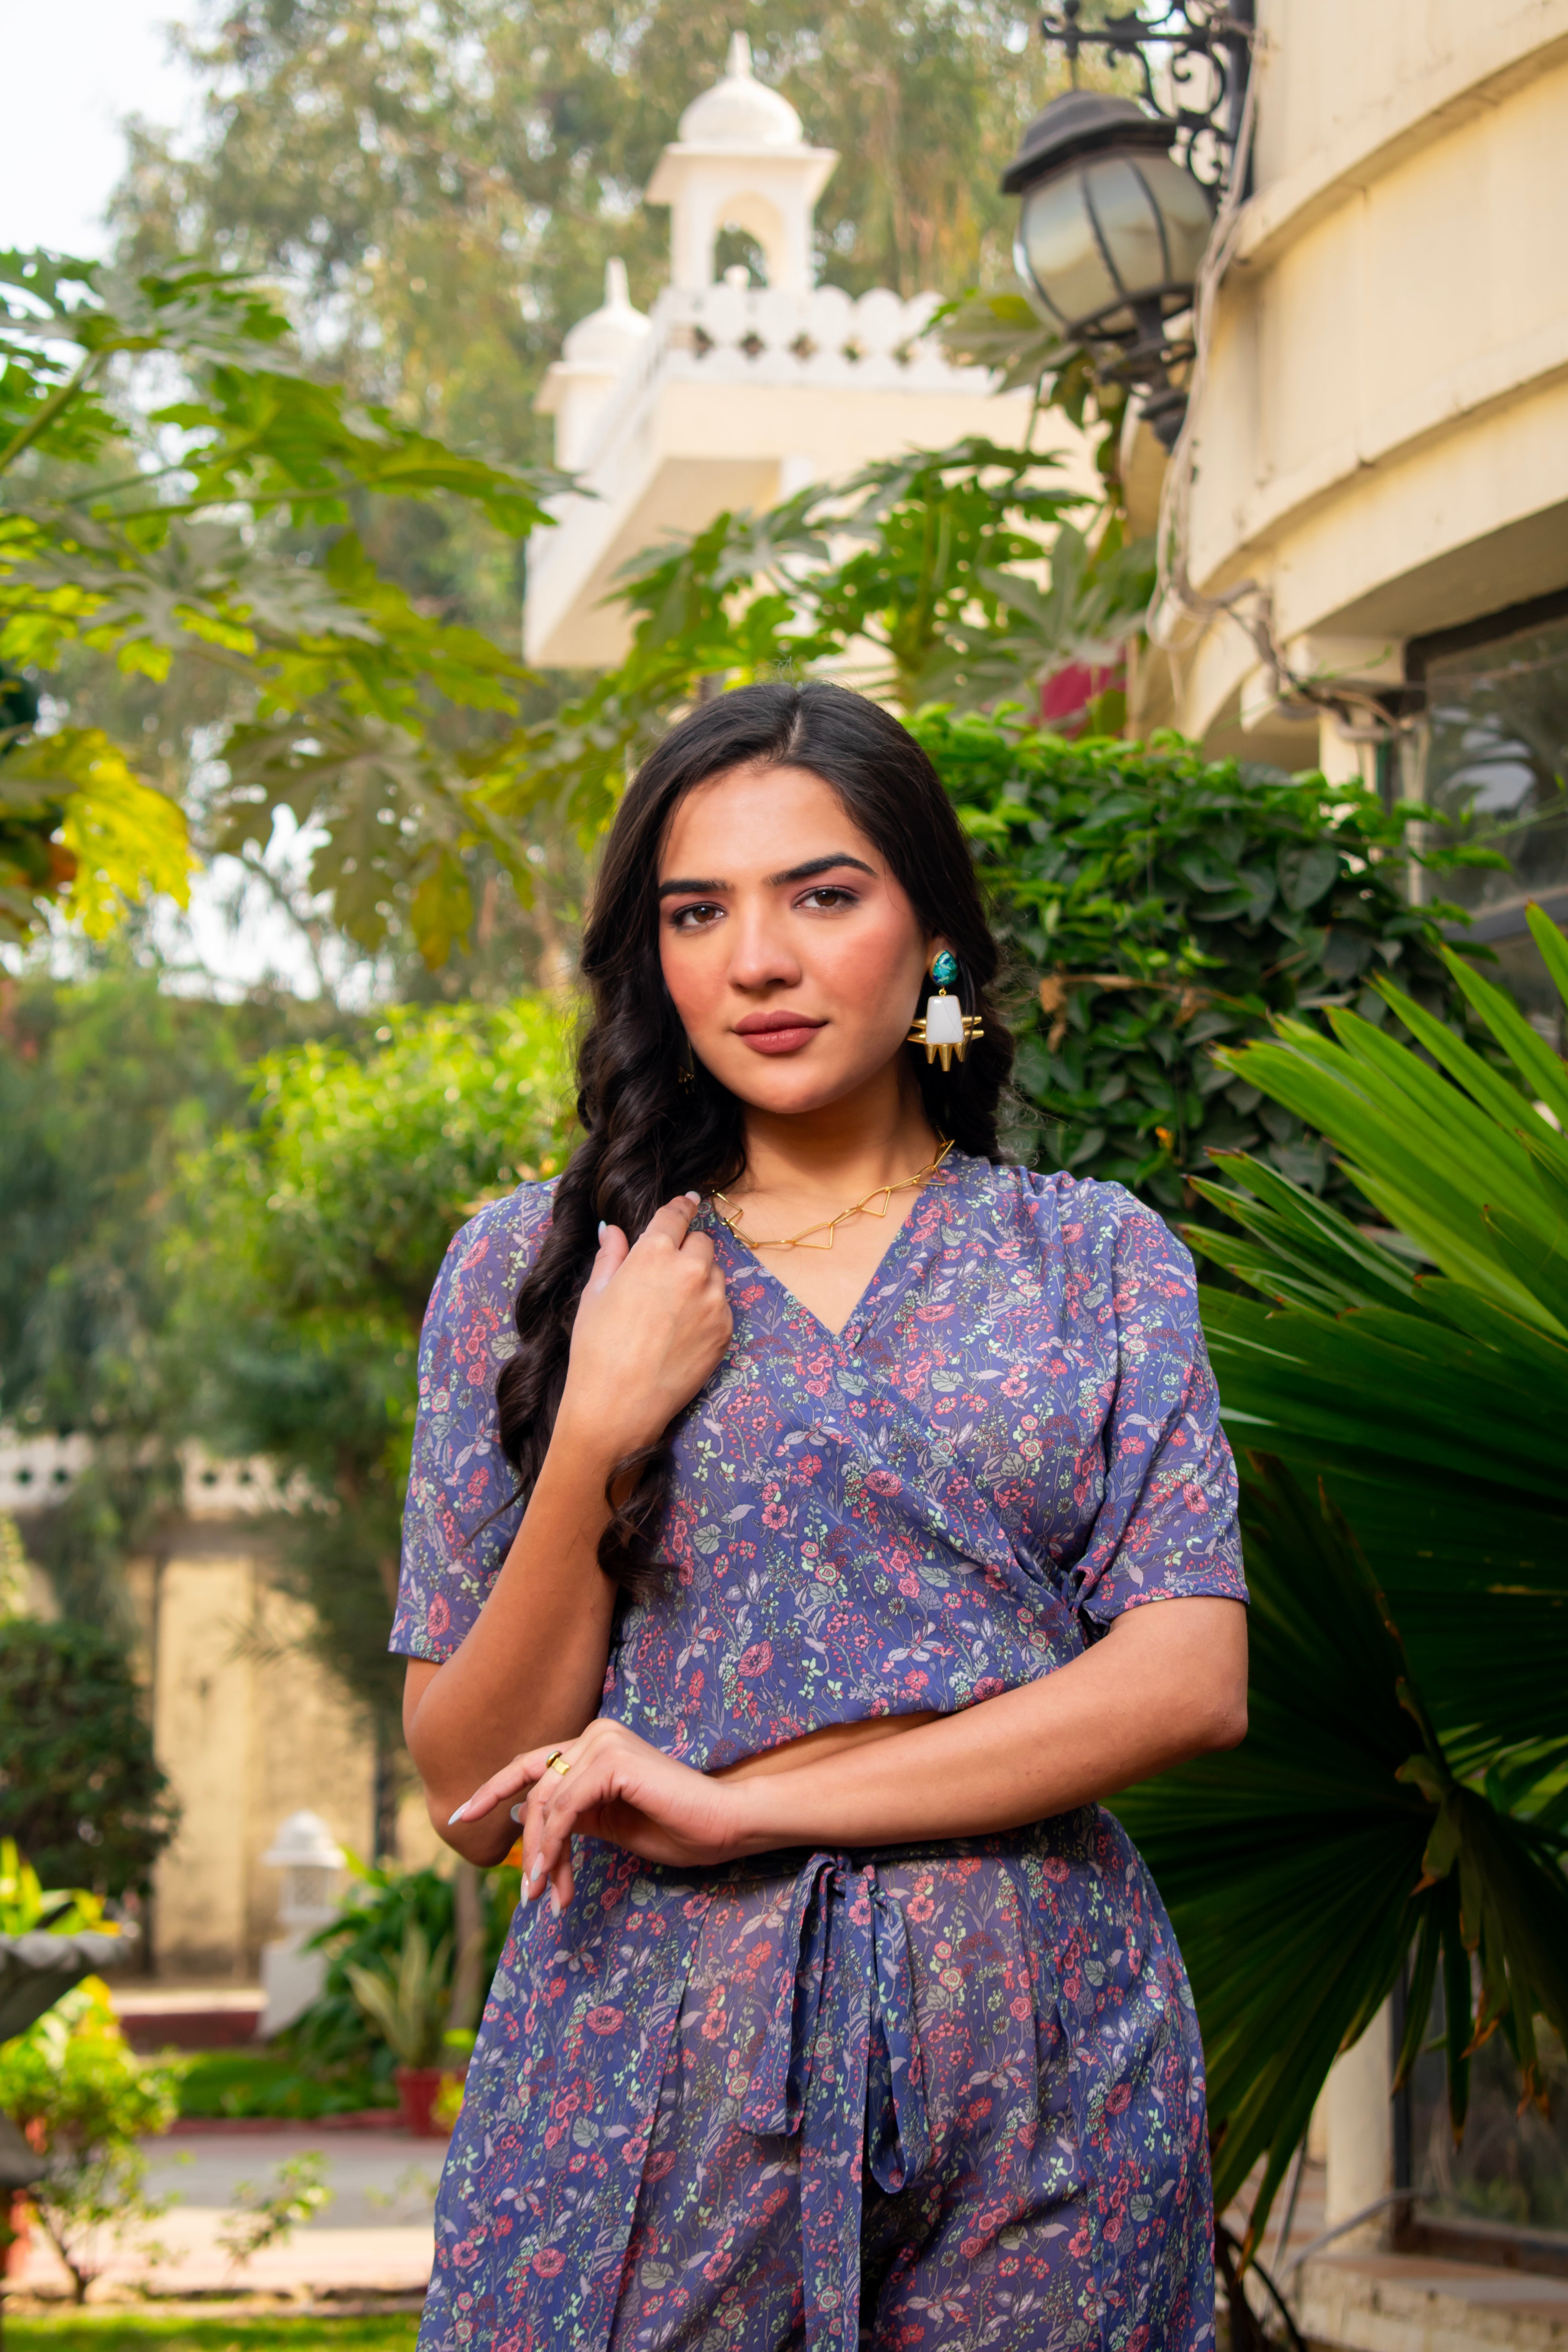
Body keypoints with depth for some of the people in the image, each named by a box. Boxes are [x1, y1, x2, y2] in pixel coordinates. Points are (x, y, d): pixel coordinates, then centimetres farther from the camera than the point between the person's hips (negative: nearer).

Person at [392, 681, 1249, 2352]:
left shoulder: (1097, 1259, 7)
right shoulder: (530, 1263, 6)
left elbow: (1191, 1683, -5)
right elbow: (473, 1801, 4)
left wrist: (752, 1801, -11)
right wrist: (597, 1441, -11)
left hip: (1039, 2043, 1)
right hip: (652, 2047, 0)